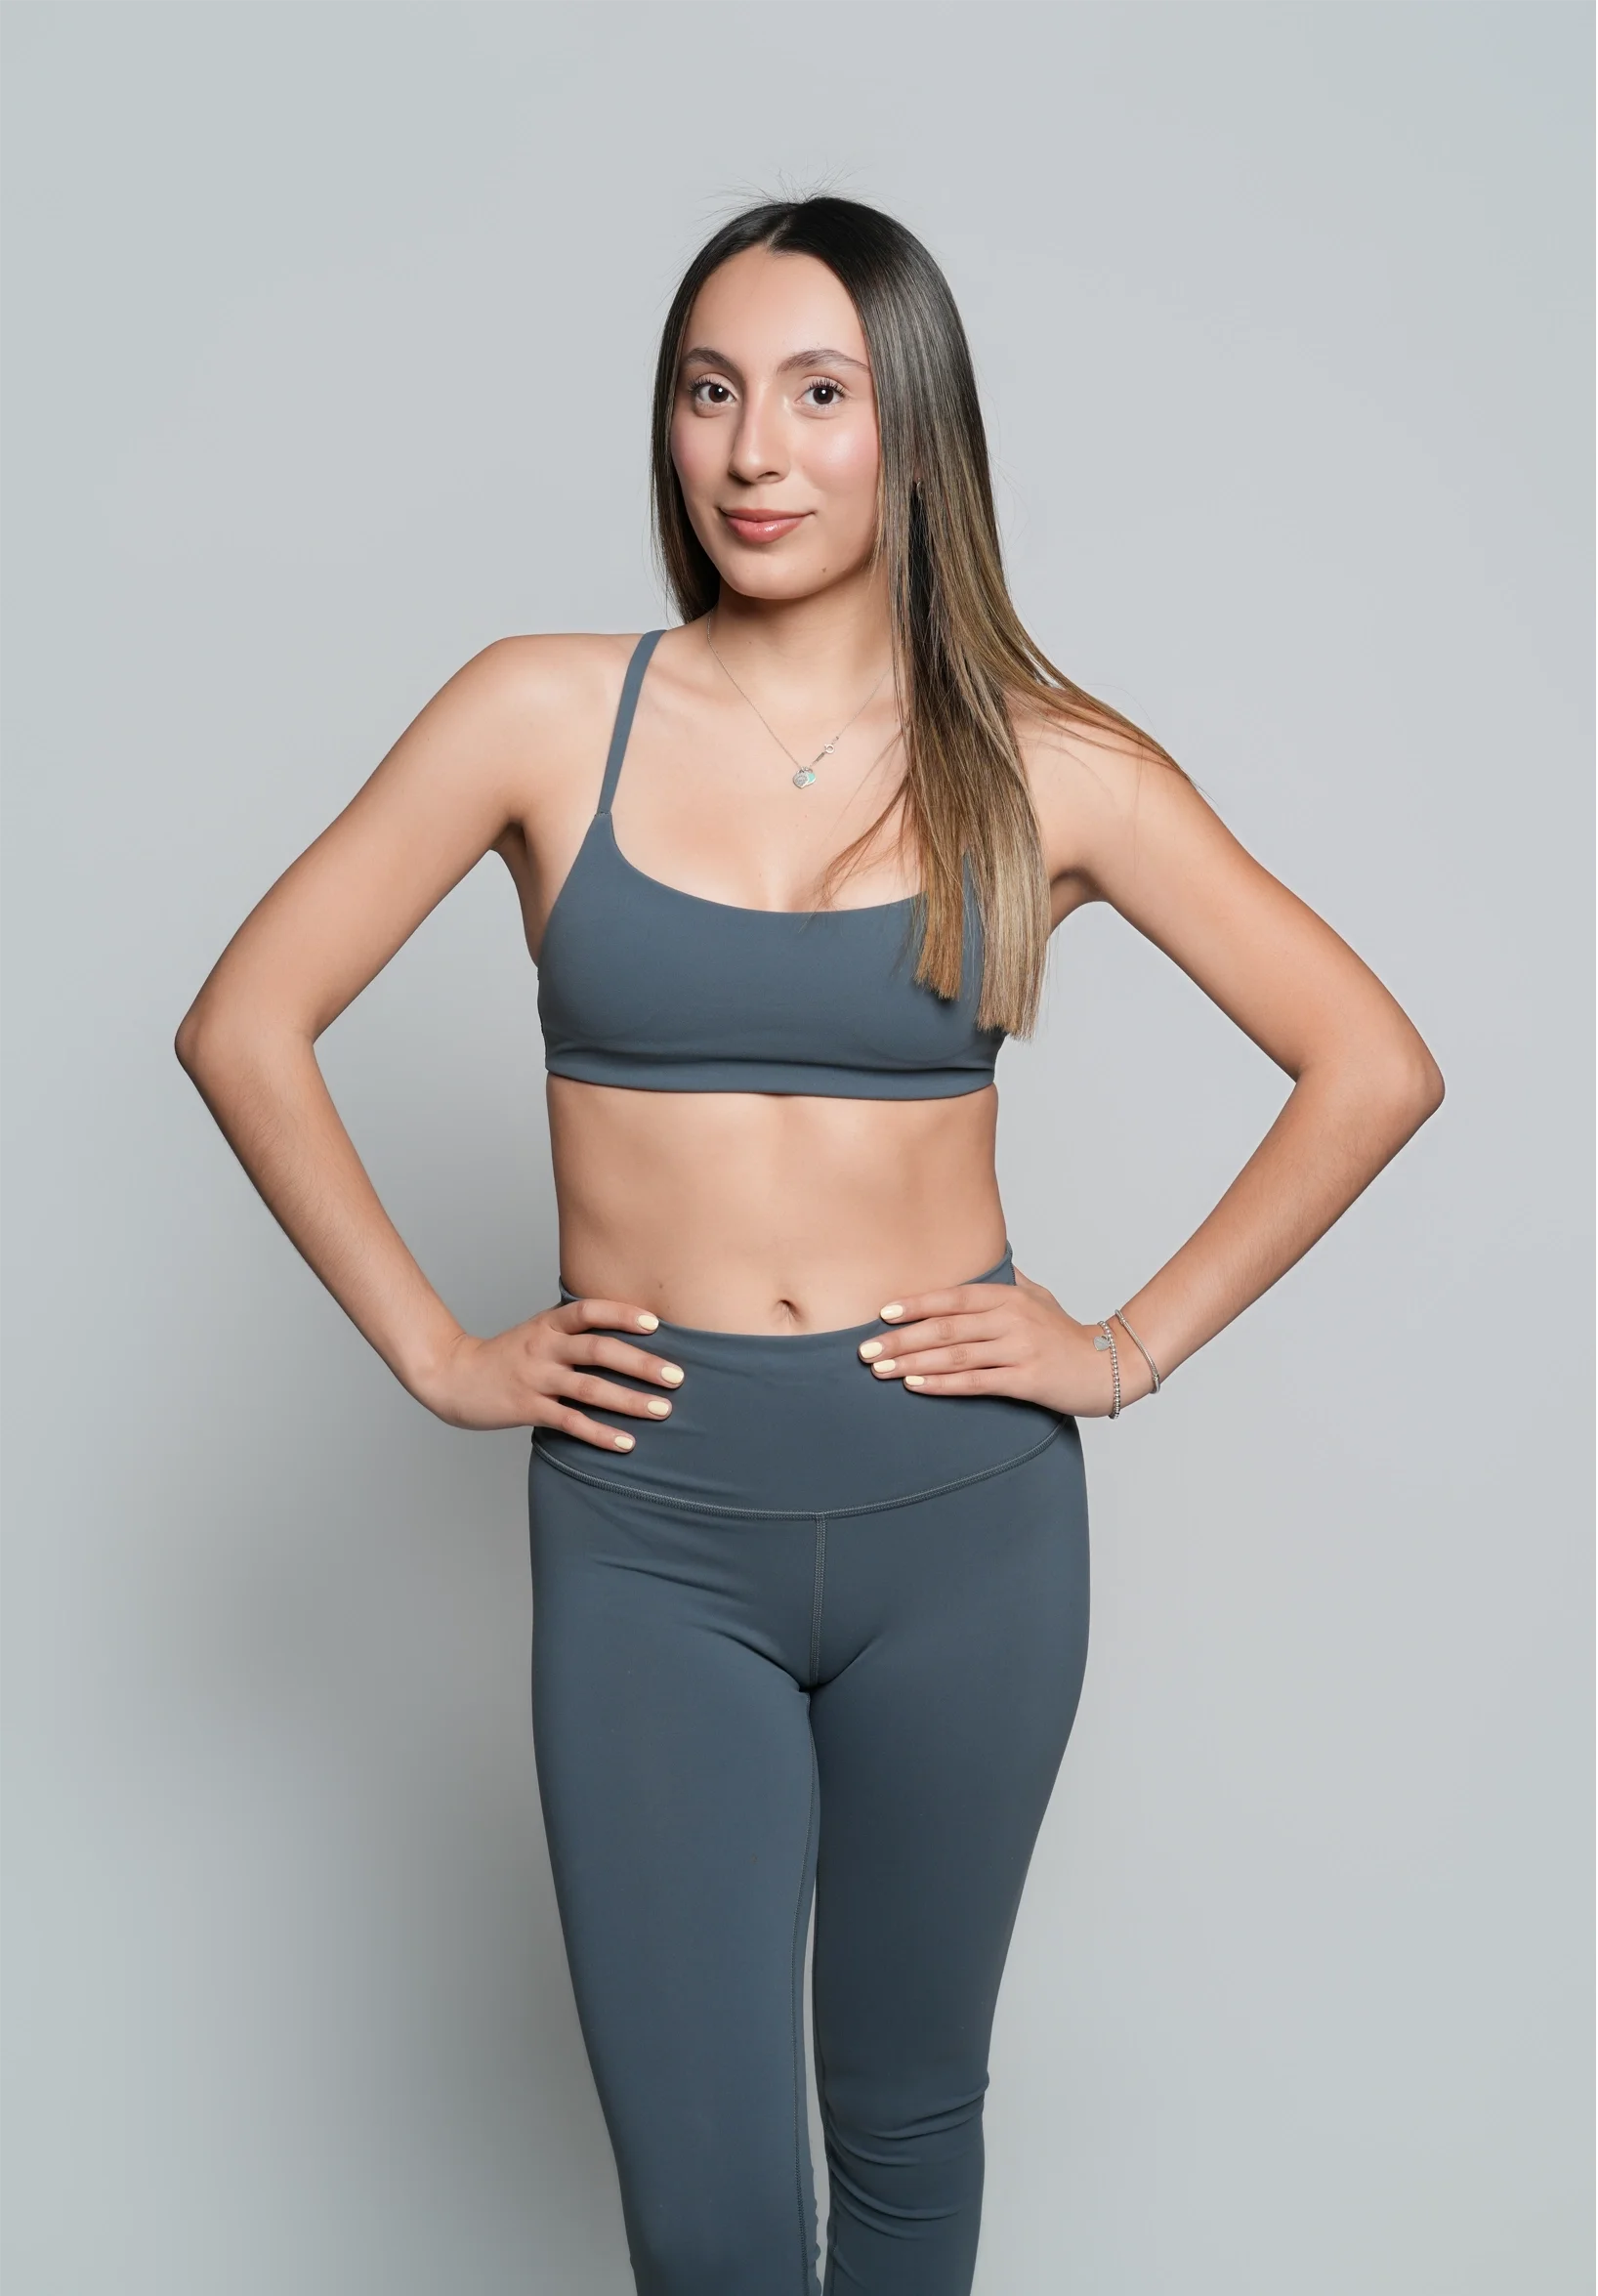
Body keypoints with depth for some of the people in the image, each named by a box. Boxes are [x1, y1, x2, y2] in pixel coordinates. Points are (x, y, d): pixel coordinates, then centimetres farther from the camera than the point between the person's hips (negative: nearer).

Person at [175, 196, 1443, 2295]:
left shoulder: (1048, 768, -2)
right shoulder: (547, 716, -2)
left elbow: (1373, 1067, 3)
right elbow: (245, 1027, 2)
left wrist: (1134, 1347, -2)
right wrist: (435, 1354, -1)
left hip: (962, 1511, 1)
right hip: (648, 1520, 0)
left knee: (907, 2113, 19)